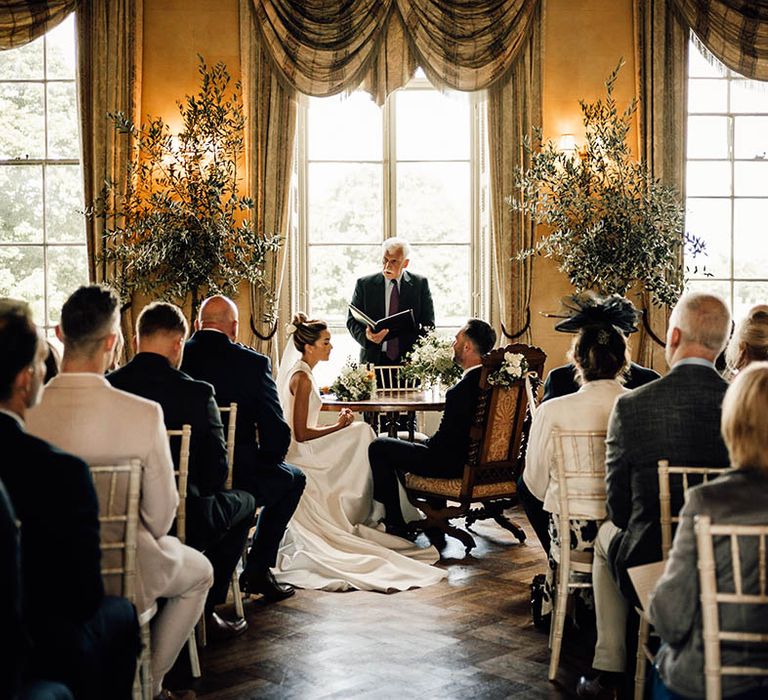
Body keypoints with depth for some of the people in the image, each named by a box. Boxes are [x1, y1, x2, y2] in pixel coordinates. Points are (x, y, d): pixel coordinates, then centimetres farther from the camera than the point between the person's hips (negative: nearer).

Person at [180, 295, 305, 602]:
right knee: (292, 478, 26)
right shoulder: (253, 363, -11)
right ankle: (258, 570, 19)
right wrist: (264, 460, 10)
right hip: (236, 479, -4)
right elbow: (276, 434, -12)